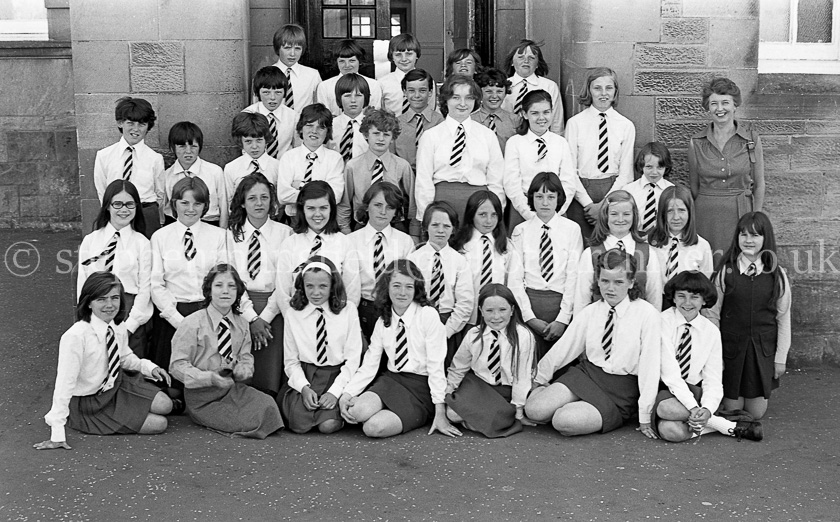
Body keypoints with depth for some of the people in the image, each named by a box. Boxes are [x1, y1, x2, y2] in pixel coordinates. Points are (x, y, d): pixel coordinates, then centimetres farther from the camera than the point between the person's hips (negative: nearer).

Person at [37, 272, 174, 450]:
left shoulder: (118, 330, -8)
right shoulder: (76, 336, -29)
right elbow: (64, 382, -30)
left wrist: (149, 367, -7)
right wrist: (57, 434, -32)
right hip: (88, 404, -6)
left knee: (165, 405, -12)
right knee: (158, 424, -10)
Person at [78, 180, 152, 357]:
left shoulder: (142, 243, 2)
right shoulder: (90, 241, 9)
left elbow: (145, 289, -2)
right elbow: (82, 283, 7)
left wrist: (128, 325, -11)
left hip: (132, 318, -1)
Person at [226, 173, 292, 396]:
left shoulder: (285, 233, 4)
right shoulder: (232, 235, 9)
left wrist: (265, 317, -9)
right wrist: (251, 318, -8)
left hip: (273, 310, -1)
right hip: (240, 308, 1)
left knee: (269, 383, -10)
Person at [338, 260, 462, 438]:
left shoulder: (428, 315, -9)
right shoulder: (383, 322, 8)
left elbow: (436, 365, -12)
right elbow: (369, 365, 4)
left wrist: (440, 413, -15)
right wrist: (347, 394, -13)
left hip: (421, 387, -4)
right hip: (391, 380, 4)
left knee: (374, 427, -25)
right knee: (357, 411, -27)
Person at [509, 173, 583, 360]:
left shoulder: (572, 229, 3)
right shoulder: (520, 231, 5)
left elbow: (574, 276, -3)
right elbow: (515, 279, 0)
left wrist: (563, 318, -11)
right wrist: (530, 317, -9)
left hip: (562, 301, 0)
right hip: (529, 301, 0)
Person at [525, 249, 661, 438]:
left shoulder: (647, 314, -11)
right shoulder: (589, 313, 2)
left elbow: (650, 366, -11)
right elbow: (563, 348, 11)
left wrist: (644, 417, -10)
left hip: (622, 389, -4)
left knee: (565, 422, -25)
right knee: (534, 410, -19)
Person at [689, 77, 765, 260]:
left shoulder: (752, 139, 2)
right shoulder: (696, 142, 4)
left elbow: (759, 185, 6)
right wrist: (691, 222, 7)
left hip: (740, 213, -1)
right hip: (706, 215, 1)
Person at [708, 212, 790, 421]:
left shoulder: (778, 275, -3)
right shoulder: (725, 272, -7)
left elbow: (783, 318, 2)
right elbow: (713, 315, -3)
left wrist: (781, 358, 1)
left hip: (763, 350, 1)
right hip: (731, 347, -1)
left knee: (756, 413, 8)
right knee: (732, 409, 6)